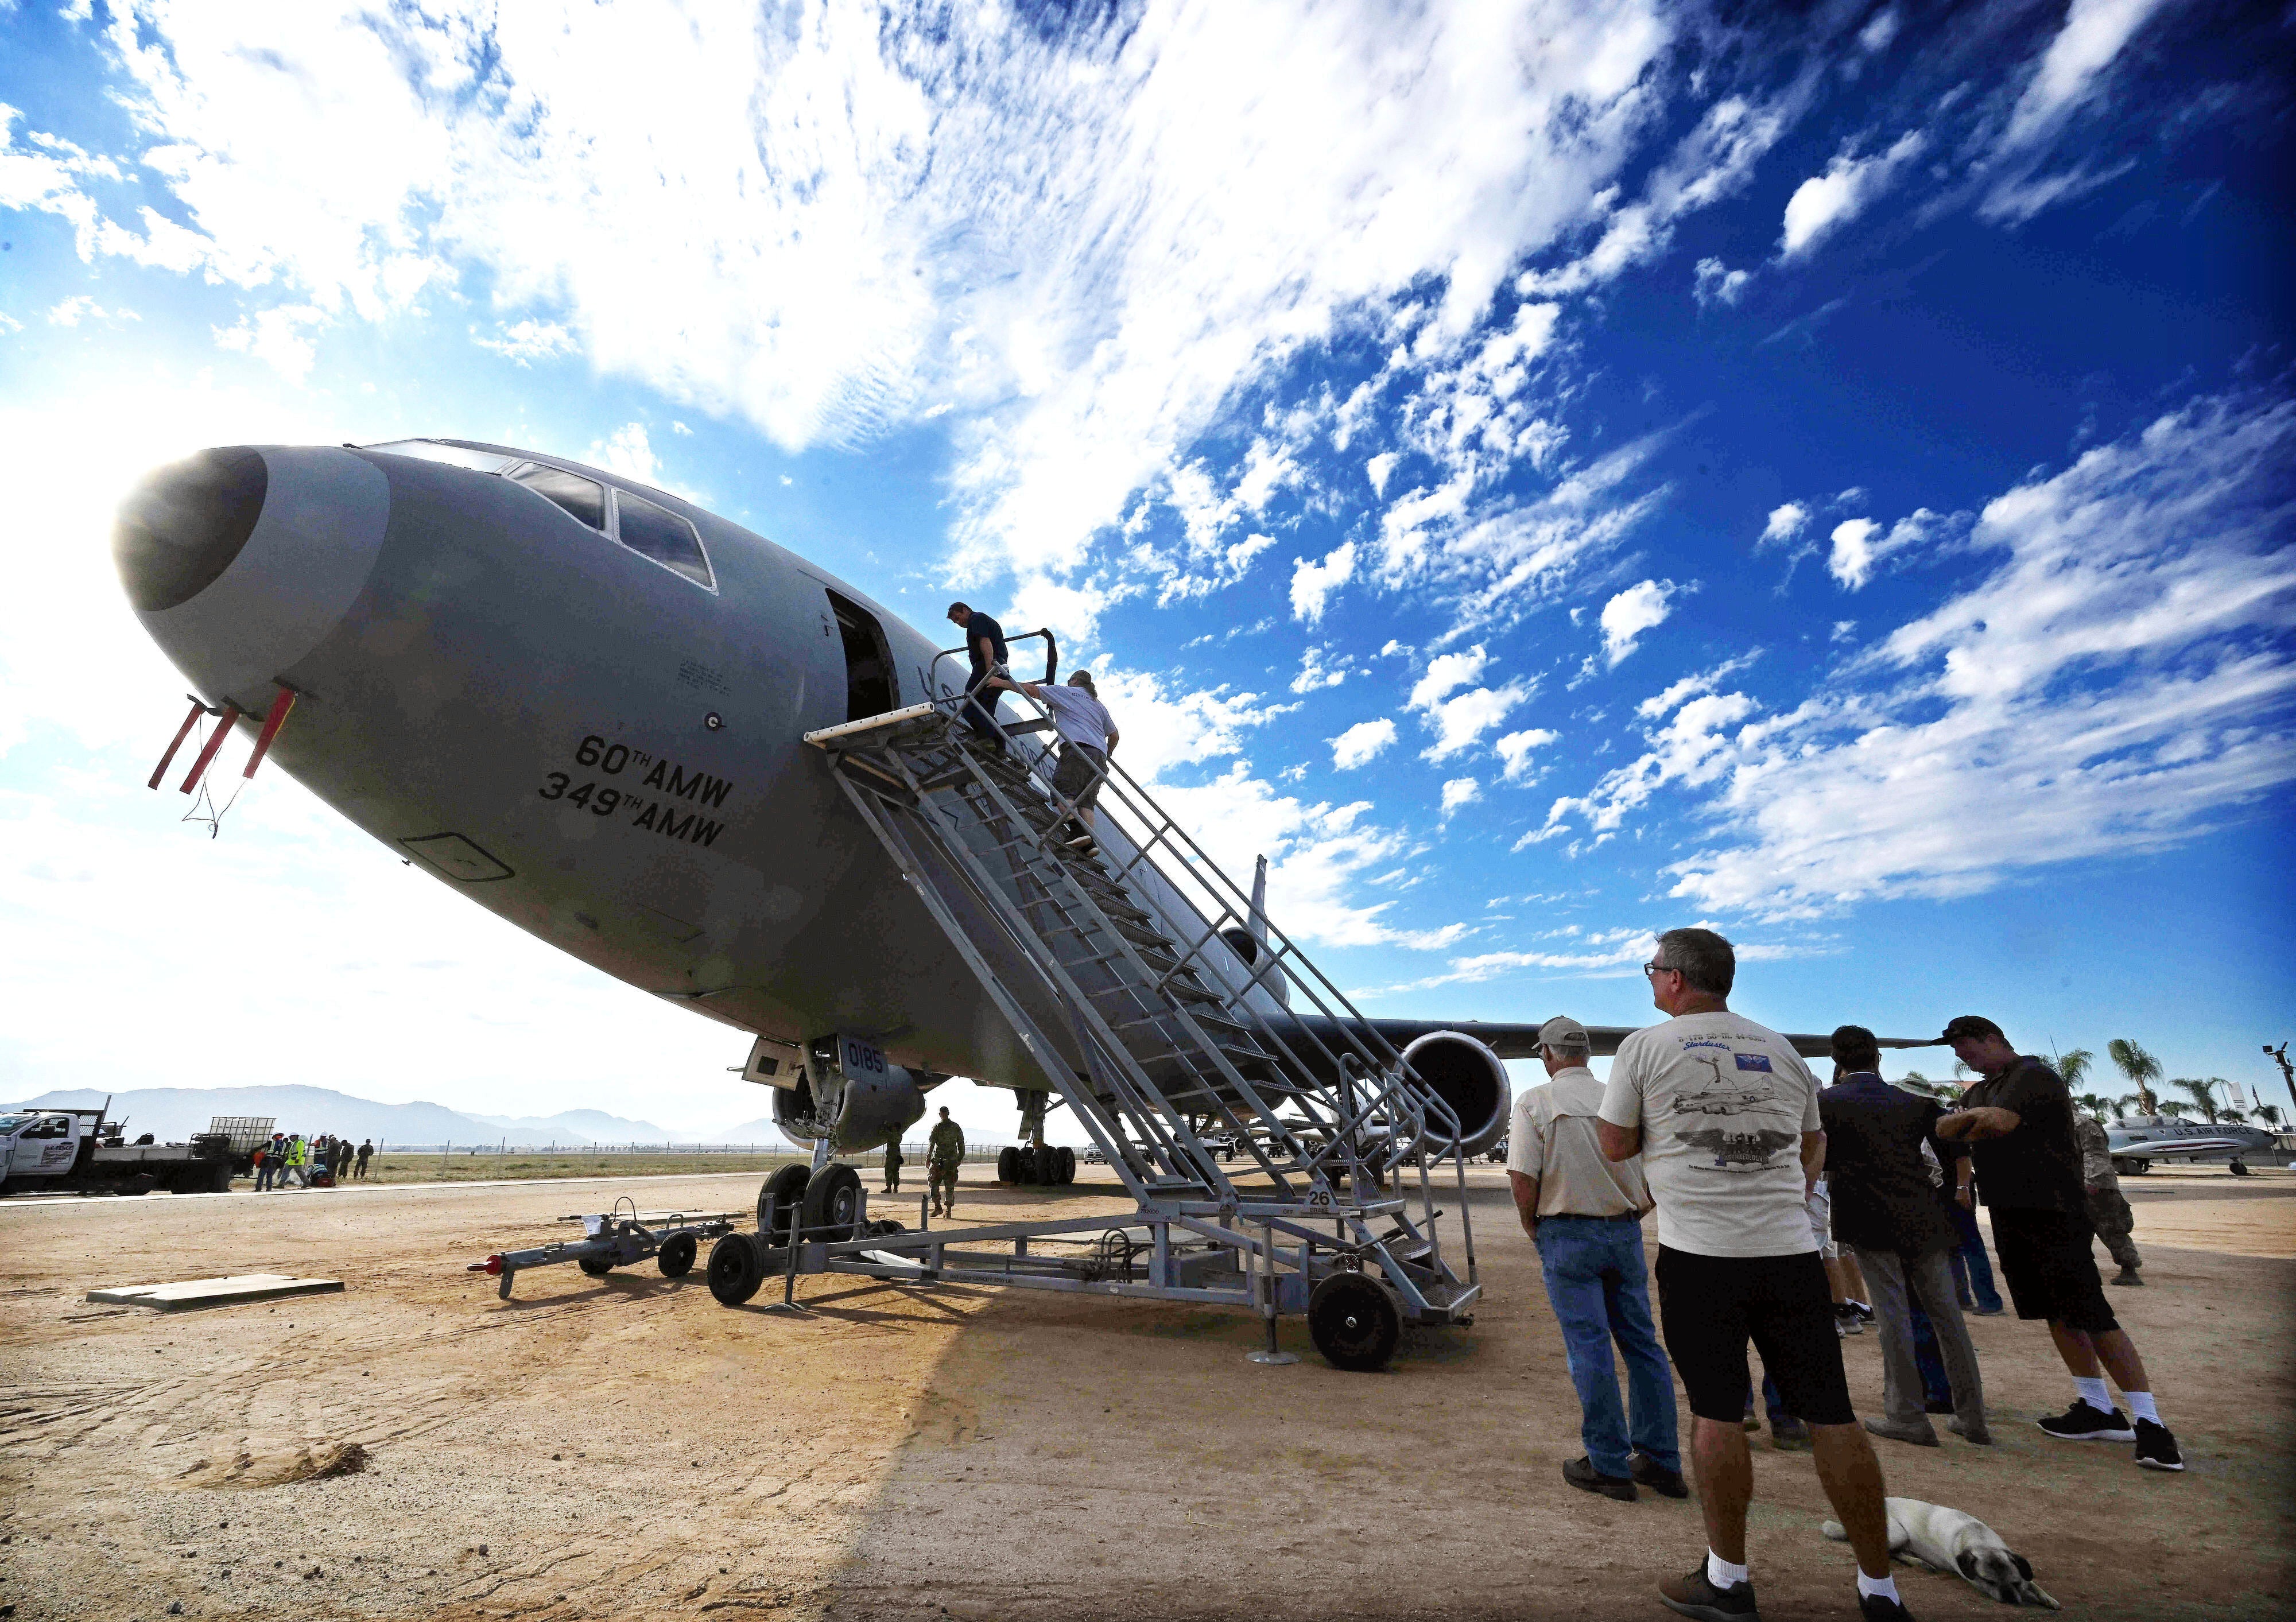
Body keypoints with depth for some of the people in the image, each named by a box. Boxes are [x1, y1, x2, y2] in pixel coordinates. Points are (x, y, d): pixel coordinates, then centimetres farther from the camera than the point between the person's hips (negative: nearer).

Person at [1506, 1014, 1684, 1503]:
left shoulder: (1535, 1102, -9)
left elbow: (1523, 1179, -16)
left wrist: (1533, 1229, 1)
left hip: (1568, 1236, -4)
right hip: (1625, 1232, 4)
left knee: (1589, 1347, 3)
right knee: (1642, 1343, 14)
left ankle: (1608, 1466, 10)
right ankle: (1662, 1462, 22)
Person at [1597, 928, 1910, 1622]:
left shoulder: (1645, 1047, -4)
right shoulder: (1782, 1051, 10)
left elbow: (1615, 1146, 1)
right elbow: (1813, 1146, 22)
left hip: (1700, 1257, -4)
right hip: (1790, 1253, 4)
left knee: (1716, 1414, 7)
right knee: (1833, 1416, 10)